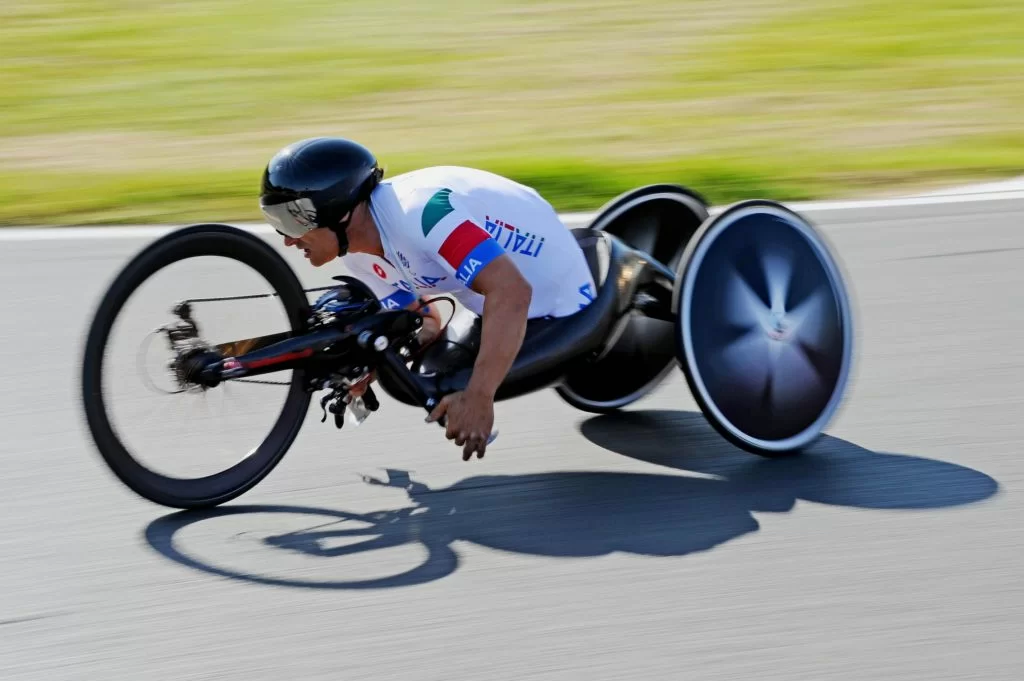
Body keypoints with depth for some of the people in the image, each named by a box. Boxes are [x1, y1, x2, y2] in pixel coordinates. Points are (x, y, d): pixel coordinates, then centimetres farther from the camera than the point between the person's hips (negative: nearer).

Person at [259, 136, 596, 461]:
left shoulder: (418, 212, -34)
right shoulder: (359, 255, -3)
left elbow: (511, 292, -41)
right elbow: (426, 319, 9)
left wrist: (479, 396, -45)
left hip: (555, 296, -9)